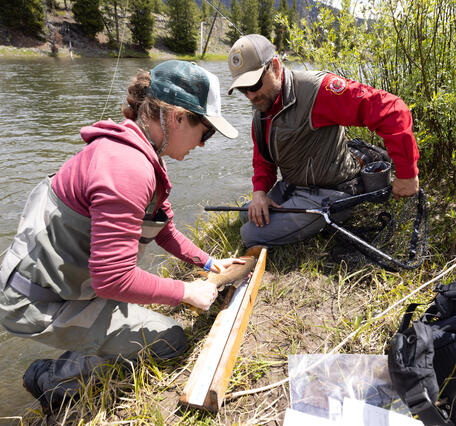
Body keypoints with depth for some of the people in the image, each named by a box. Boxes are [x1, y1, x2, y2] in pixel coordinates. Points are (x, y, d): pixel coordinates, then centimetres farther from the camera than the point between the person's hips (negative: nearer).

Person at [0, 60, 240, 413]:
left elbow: (164, 229, 10)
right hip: (40, 302, -9)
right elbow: (113, 279, -30)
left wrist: (208, 262, 8)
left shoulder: (143, 153, 1)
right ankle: (53, 380, 10)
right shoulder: (128, 169, -31)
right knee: (170, 341, -2)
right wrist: (187, 292, -19)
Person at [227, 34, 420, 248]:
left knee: (252, 234, -14)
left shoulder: (314, 89, -23)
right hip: (291, 187, 9)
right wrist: (259, 191, -8)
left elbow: (389, 110, -29)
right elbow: (263, 160, 14)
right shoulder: (260, 112, 5)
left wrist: (407, 174, -26)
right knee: (249, 214, 21)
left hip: (326, 195, -9)